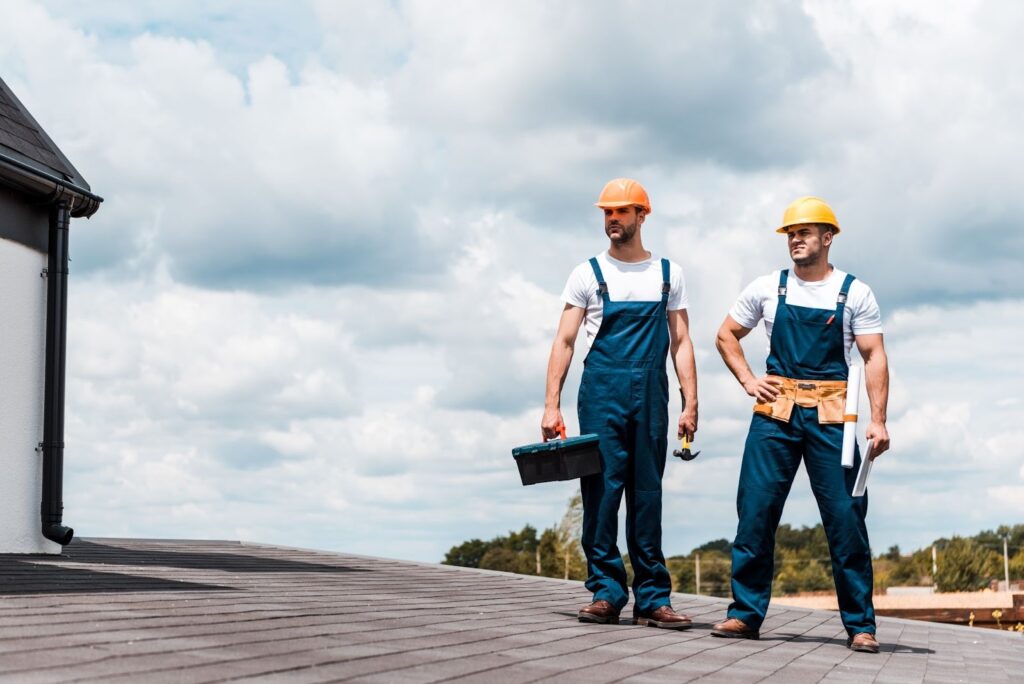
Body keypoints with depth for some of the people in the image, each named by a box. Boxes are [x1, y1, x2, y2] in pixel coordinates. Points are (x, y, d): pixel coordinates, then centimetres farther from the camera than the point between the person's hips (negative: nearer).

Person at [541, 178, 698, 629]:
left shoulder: (668, 275, 12)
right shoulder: (589, 274, 7)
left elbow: (680, 342, 11)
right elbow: (565, 341, 3)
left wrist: (690, 403, 1)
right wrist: (552, 404, -6)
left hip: (650, 393, 1)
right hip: (601, 390, -1)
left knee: (647, 495, 3)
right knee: (601, 489, -5)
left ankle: (652, 599, 4)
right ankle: (606, 592, -1)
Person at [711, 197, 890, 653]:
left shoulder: (854, 293, 3)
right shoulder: (767, 289, 8)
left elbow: (874, 357, -1)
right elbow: (726, 336, 18)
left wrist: (878, 420, -10)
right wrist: (748, 381, 4)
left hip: (830, 414, -2)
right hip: (775, 411, 2)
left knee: (846, 518, -3)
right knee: (755, 511, -2)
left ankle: (860, 625, 4)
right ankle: (746, 613, 6)